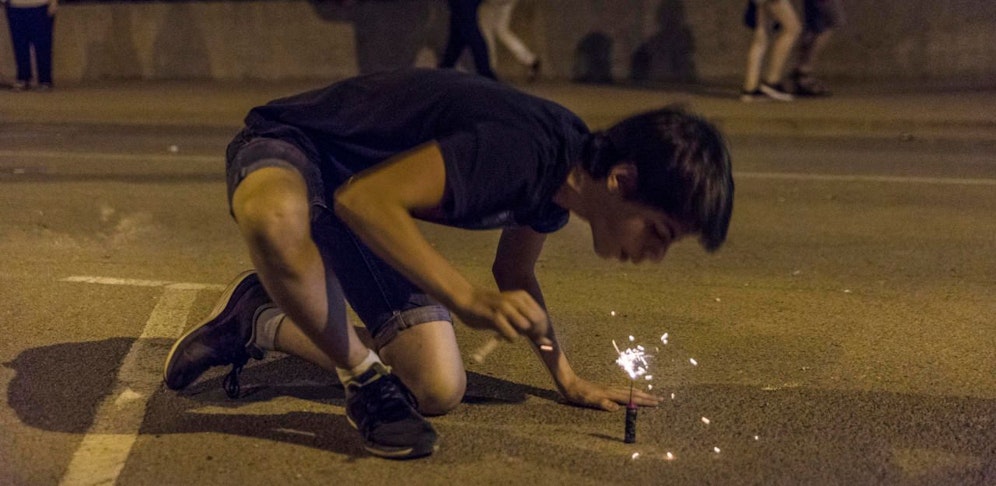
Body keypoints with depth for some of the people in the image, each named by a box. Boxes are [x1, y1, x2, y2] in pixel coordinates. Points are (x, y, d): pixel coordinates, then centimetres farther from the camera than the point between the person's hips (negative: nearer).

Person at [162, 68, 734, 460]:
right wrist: (470, 299, -42)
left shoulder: (563, 176, -4)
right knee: (277, 219, -46)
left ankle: (262, 321, 16)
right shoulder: (521, 151, -33)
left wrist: (570, 380, 11)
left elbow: (515, 275, 14)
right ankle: (367, 379, -20)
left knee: (440, 391, -1)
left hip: (365, 206, 8)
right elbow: (364, 199, -36)